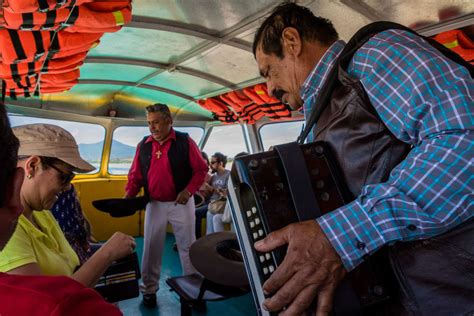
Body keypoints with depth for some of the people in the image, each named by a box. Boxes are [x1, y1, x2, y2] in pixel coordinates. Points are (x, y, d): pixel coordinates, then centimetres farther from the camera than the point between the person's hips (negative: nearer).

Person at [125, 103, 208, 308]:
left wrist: (189, 191, -19)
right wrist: (128, 196, -10)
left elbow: (201, 170, -6)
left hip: (181, 204, -2)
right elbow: (136, 175, 5)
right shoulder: (143, 146, 3)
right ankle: (149, 290, 27)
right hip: (154, 204, 3)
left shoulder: (185, 142, -7)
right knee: (151, 248, 10)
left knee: (187, 247, 8)